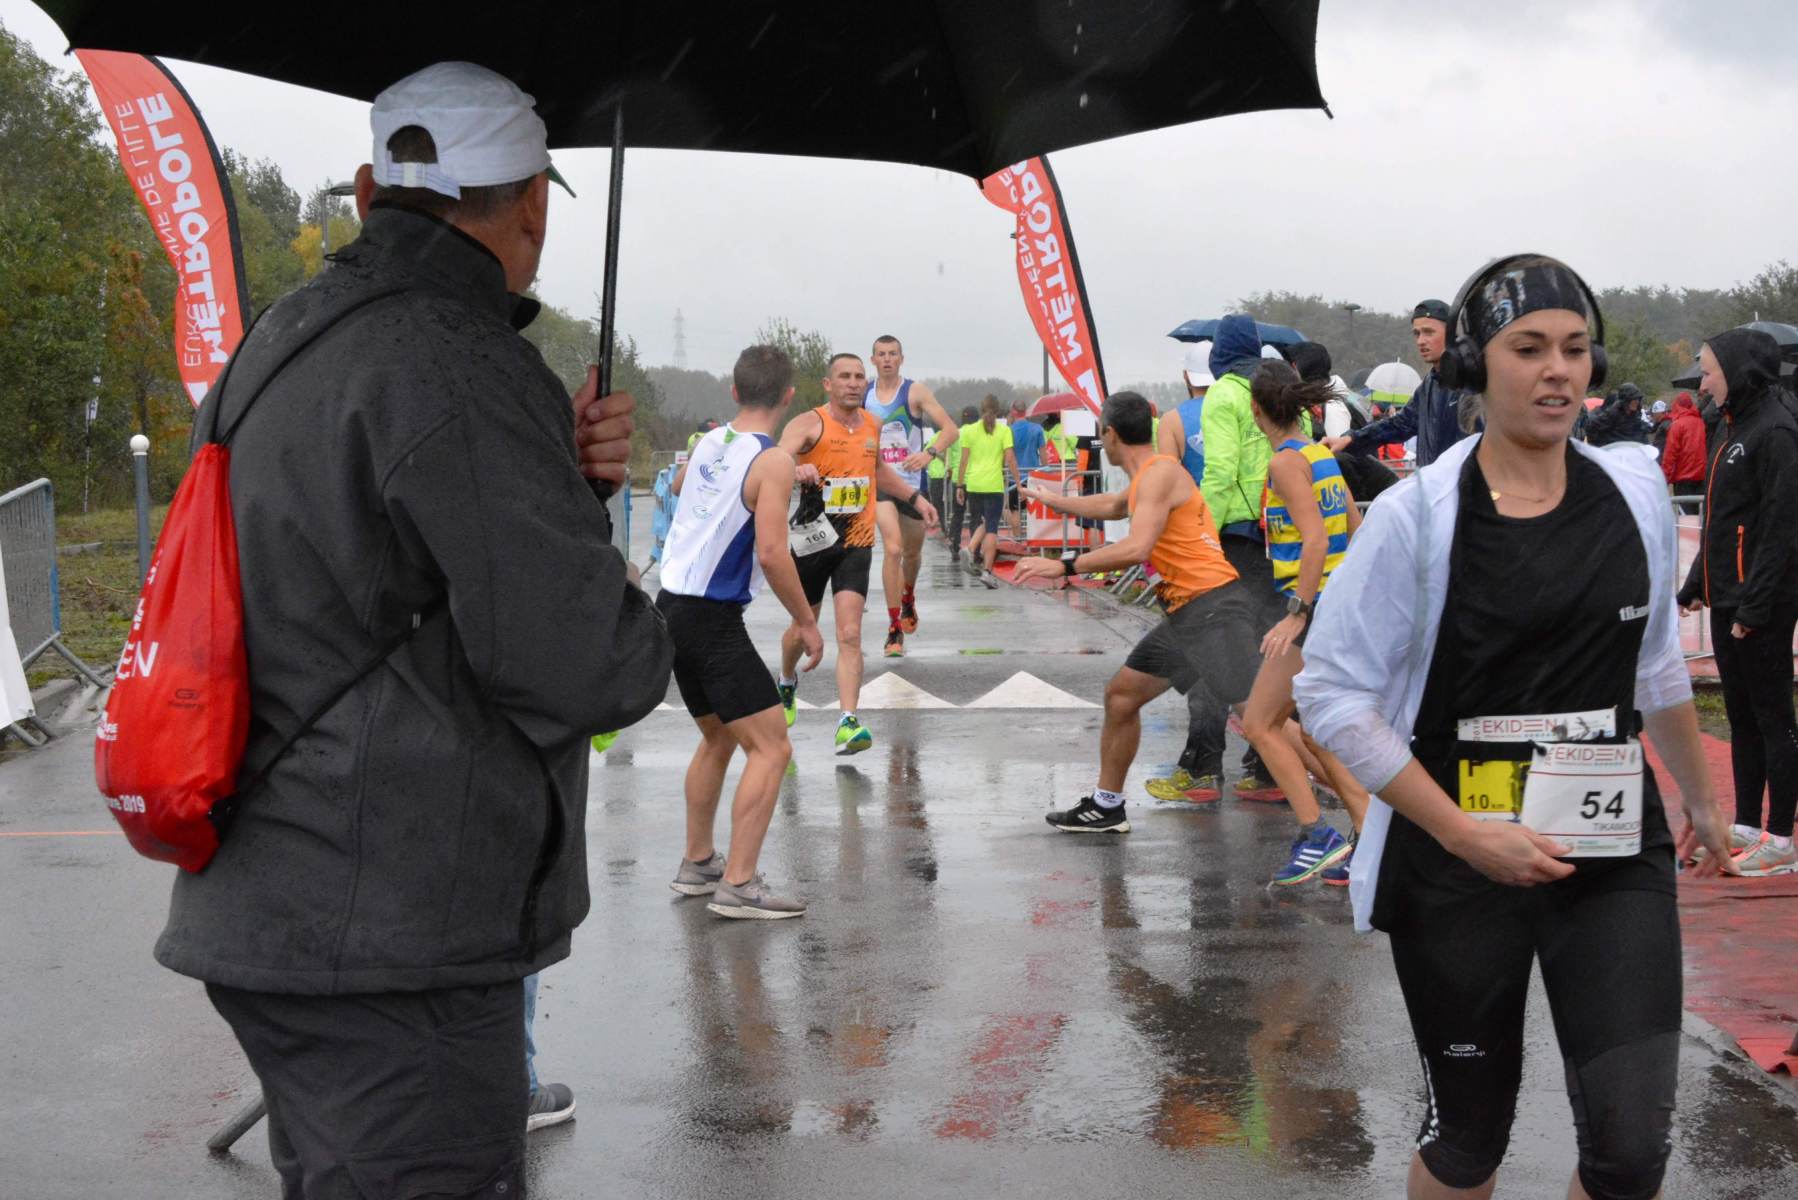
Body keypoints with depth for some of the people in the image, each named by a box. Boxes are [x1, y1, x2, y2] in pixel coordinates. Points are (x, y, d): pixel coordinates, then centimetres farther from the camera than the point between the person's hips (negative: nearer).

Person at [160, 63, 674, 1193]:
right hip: (392, 938, -10)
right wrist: (639, 626, 2)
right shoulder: (456, 368, -18)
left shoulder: (281, 346, 13)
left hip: (272, 914, 10)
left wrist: (565, 469, 4)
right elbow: (583, 666, -20)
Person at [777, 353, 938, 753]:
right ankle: (787, 684, 46)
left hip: (856, 543, 3)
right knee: (802, 630, 14)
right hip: (813, 538, -2)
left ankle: (848, 723, -17)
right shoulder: (809, 423, -12)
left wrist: (914, 496, 24)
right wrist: (795, 470, -51)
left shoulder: (871, 425, 6)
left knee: (849, 635, -11)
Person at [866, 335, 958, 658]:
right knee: (892, 549, -18)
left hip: (912, 482, 0)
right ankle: (895, 629, -14)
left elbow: (951, 430, -12)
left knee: (913, 552, 17)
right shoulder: (863, 393, 2)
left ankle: (908, 599, 50)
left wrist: (929, 453, -29)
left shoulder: (915, 392, -7)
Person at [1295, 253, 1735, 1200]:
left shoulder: (1635, 493, 2)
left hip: (1616, 856, 3)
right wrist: (1464, 834, -18)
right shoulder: (1416, 515, -11)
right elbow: (1332, 695, -12)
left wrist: (1698, 800, 28)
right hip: (1456, 872, -3)